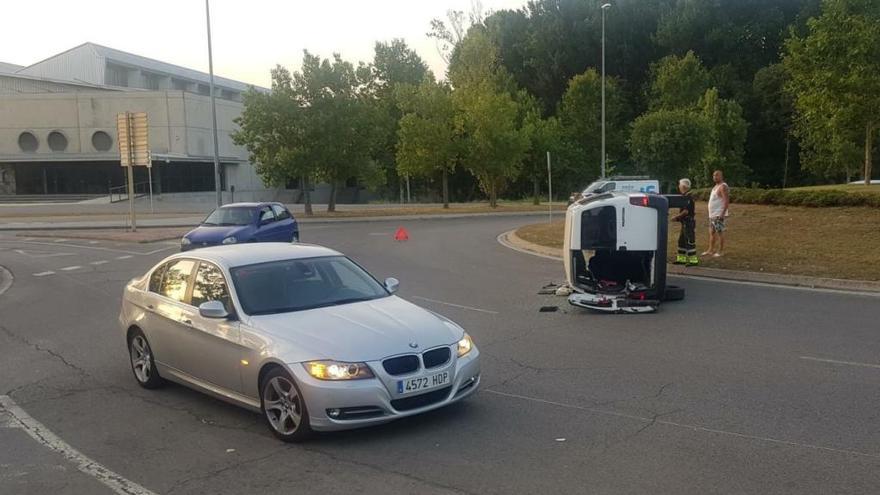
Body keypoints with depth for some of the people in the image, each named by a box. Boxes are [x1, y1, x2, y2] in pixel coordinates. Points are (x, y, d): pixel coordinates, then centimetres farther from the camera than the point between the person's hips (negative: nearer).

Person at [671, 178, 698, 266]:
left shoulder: (688, 197, -18)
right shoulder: (684, 196, 13)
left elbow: (686, 211, -23)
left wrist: (676, 217, -14)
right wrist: (678, 217, 12)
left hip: (689, 222, -11)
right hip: (685, 222, 11)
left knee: (690, 241, -8)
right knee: (681, 240, 15)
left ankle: (693, 260, -5)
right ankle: (681, 258, 21)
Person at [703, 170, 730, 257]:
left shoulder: (723, 187, -13)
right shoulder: (716, 186, 16)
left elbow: (726, 201, -20)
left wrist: (723, 213, -25)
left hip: (719, 214, -9)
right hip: (712, 214, 10)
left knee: (719, 232, -4)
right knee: (712, 232, 12)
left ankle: (721, 251, 2)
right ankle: (710, 250, 18)